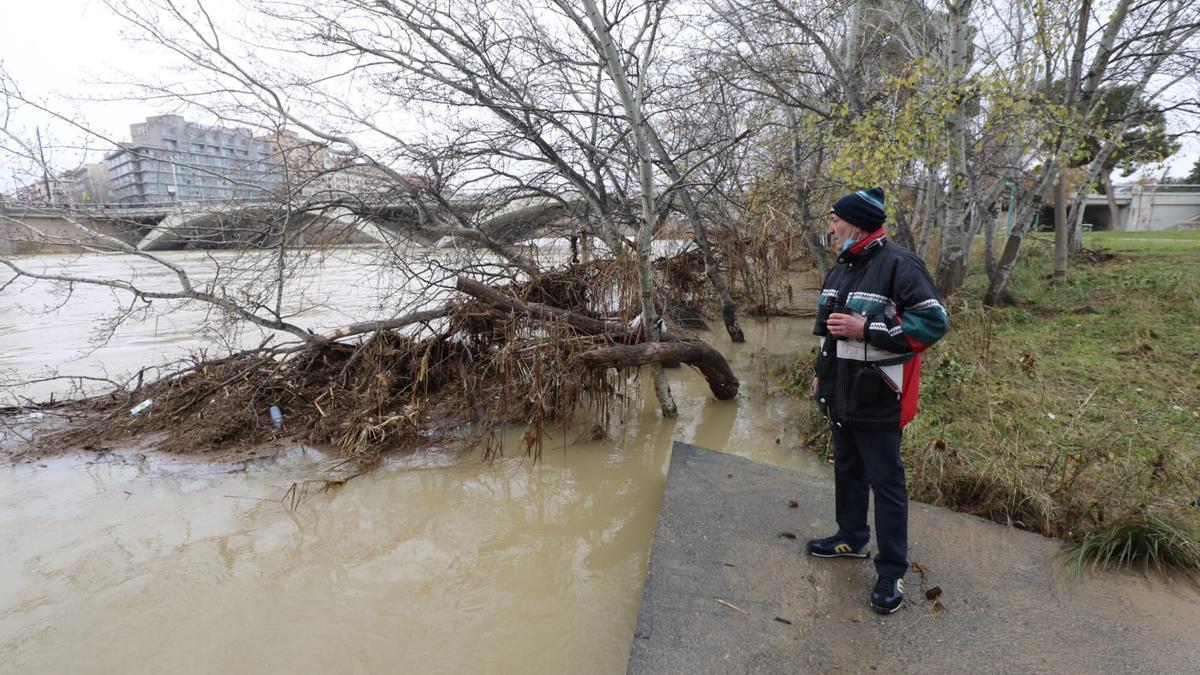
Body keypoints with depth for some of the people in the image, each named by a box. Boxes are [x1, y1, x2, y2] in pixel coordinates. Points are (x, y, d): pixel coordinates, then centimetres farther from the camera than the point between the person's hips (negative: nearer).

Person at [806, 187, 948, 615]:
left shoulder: (899, 265, -16)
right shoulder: (841, 269, 12)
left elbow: (934, 322, -20)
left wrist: (865, 328, -24)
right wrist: (821, 372, 21)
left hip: (877, 400, -9)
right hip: (842, 396, 9)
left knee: (886, 482, 2)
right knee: (846, 469, 21)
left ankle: (892, 572, 14)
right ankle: (852, 538, 40)